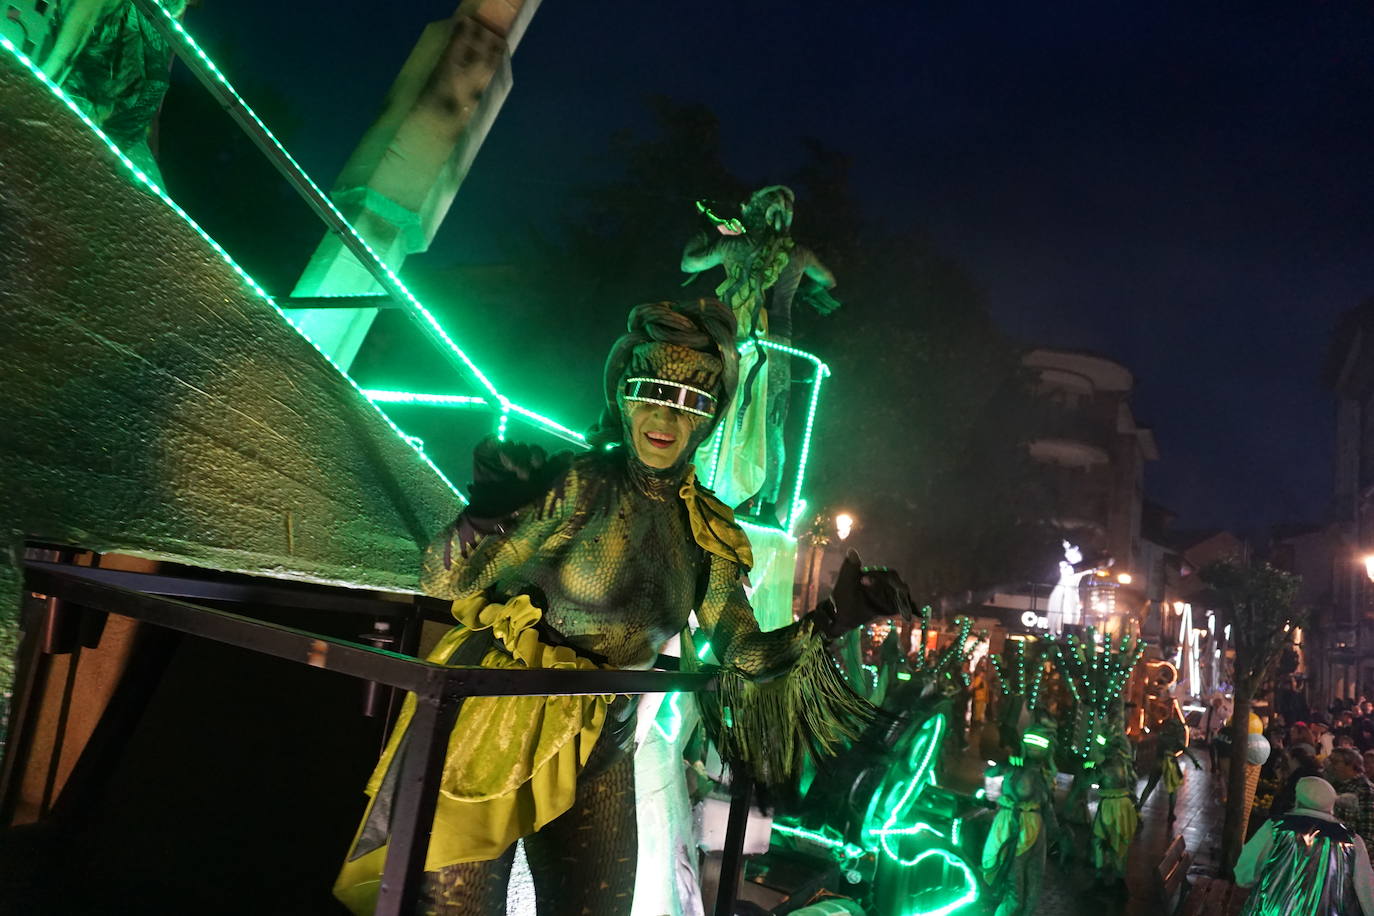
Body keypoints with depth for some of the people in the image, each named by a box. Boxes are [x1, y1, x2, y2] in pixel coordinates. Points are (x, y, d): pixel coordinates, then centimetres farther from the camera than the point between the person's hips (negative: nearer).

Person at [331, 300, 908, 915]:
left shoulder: (709, 535, 0)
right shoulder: (571, 484, -15)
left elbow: (744, 653, 1)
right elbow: (444, 582, -15)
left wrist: (830, 620, -13)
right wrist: (482, 520, -36)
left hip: (595, 752, 5)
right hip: (489, 724, -4)